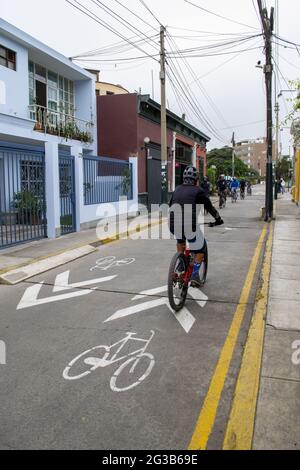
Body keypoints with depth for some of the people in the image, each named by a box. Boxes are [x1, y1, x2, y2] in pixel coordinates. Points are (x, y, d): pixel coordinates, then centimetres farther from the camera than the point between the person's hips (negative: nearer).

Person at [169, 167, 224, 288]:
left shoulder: (177, 189, 19)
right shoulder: (198, 191, 6)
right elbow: (209, 207, 10)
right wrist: (218, 219, 25)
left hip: (173, 225, 5)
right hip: (190, 225, -4)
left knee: (180, 240, 37)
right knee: (200, 249, 16)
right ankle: (195, 274, 4)